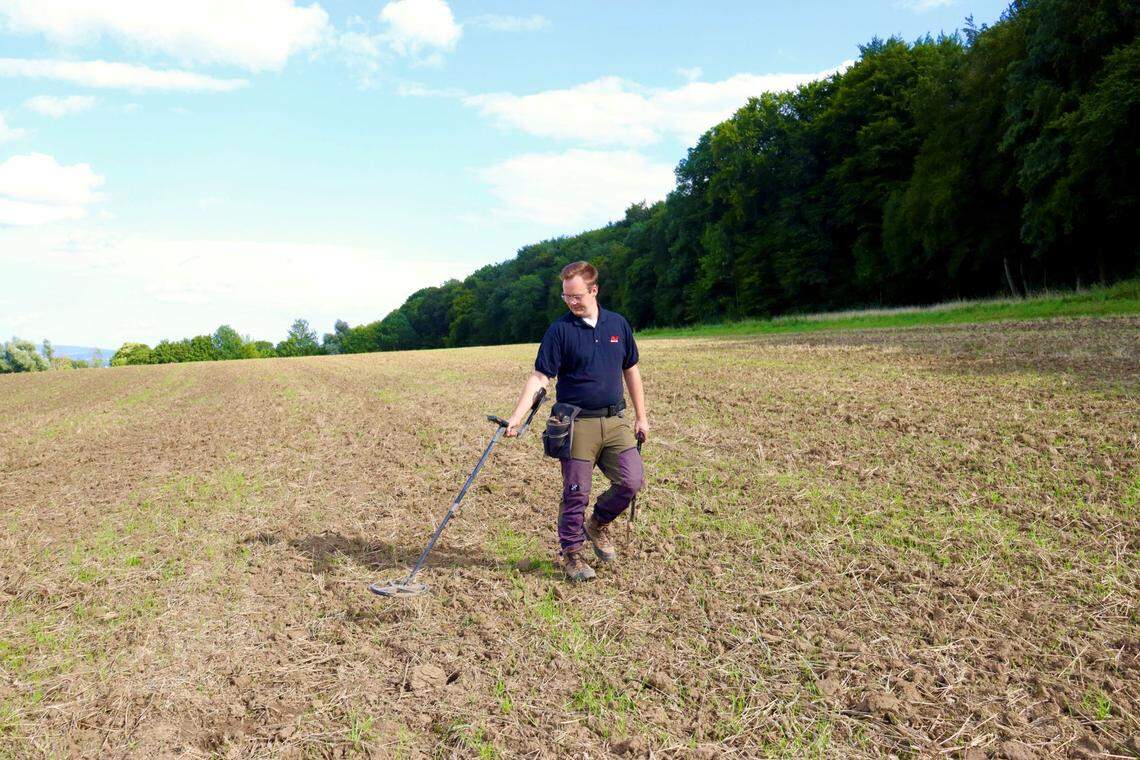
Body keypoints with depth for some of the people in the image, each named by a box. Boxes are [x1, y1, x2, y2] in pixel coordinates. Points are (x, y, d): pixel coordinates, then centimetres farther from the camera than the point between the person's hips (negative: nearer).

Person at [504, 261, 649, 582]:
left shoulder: (618, 324, 7)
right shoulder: (559, 330, -5)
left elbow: (631, 371, 15)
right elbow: (540, 377, -9)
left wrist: (641, 417, 13)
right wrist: (516, 417, -20)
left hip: (616, 421, 4)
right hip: (577, 424, -4)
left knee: (631, 482, -2)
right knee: (576, 494, 2)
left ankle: (598, 524, 24)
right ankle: (572, 553, 19)